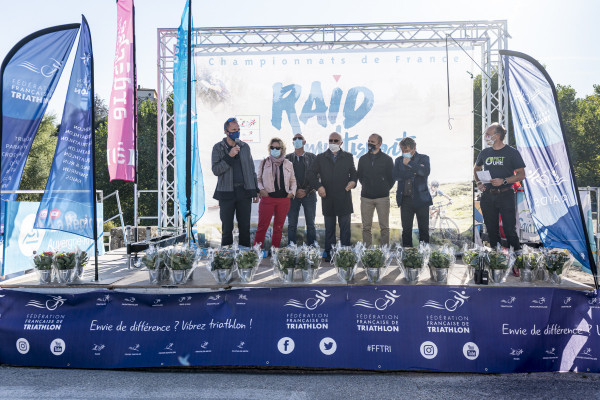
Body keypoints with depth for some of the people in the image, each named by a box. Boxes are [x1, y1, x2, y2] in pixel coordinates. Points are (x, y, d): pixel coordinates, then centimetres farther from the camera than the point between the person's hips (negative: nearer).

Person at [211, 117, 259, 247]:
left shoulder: (245, 147, 11)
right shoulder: (218, 148, 2)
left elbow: (251, 170, 15)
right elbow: (216, 170, -7)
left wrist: (255, 191, 11)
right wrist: (229, 156, -18)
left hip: (244, 192, 3)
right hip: (227, 193, -2)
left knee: (245, 227, 6)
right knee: (227, 228, 2)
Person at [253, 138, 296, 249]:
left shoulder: (288, 164, 11)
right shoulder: (264, 163, 7)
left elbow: (293, 180, 19)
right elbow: (258, 179, 11)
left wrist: (292, 191, 3)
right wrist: (261, 189, -6)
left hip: (284, 199, 2)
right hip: (267, 198, -2)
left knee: (279, 227, 8)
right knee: (262, 226, -5)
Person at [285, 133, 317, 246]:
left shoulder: (312, 157, 6)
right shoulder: (287, 158, 8)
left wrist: (306, 191, -8)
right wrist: (295, 191, -8)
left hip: (309, 194, 0)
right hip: (293, 194, 1)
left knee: (311, 224, 2)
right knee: (292, 224, 1)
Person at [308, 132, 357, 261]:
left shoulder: (348, 157, 9)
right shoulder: (320, 158, 8)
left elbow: (353, 173, 12)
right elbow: (312, 174, 6)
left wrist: (353, 181, -10)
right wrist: (318, 186, -9)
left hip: (344, 198, 0)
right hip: (327, 197, 1)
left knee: (345, 227, 3)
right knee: (329, 228, 8)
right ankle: (329, 253, 14)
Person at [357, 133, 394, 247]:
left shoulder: (387, 159, 1)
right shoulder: (363, 159, 9)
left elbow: (392, 177, 7)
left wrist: (385, 189, 4)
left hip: (382, 197, -2)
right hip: (366, 197, 2)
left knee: (384, 227, 2)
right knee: (366, 227, 4)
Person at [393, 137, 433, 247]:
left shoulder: (423, 158, 5)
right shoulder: (399, 160, 12)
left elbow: (425, 172, -14)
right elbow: (396, 176, -4)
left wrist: (409, 163, -11)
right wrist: (414, 172, -10)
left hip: (421, 199, -2)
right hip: (405, 200, 2)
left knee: (424, 229, 3)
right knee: (406, 229, 4)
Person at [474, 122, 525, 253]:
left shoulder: (512, 152, -1)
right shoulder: (485, 153, 11)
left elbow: (521, 175, -2)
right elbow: (476, 169, 28)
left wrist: (504, 181, -16)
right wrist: (478, 183, 10)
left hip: (505, 195, -4)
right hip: (487, 196, 4)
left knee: (509, 229, -8)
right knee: (491, 229, 9)